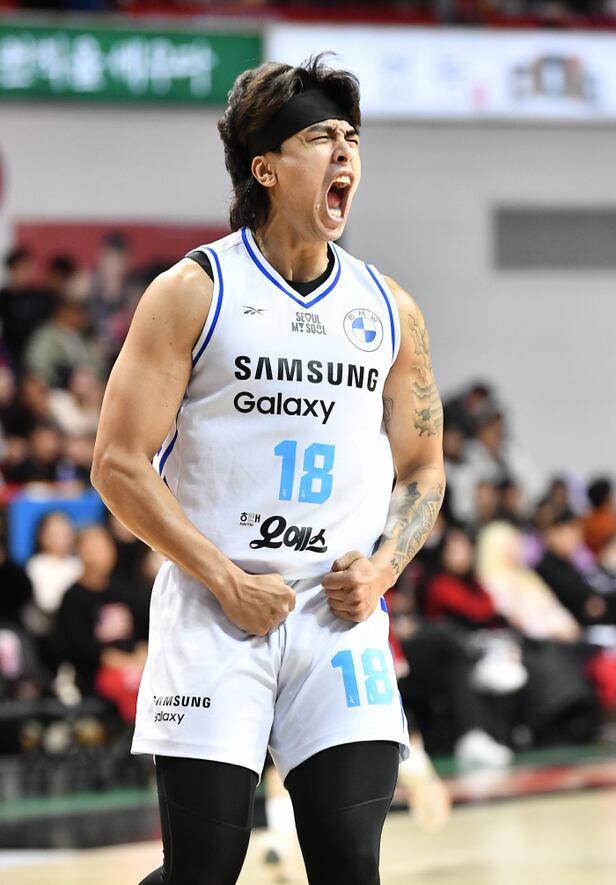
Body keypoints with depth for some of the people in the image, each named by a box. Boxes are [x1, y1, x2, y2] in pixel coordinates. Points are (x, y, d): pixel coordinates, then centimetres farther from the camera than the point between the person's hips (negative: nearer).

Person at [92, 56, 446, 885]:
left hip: (340, 620, 3)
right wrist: (228, 581, -12)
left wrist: (382, 568, -2)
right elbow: (119, 465, -6)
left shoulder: (389, 310, 9)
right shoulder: (194, 291, -3)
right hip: (213, 620, -3)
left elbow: (421, 470, 18)